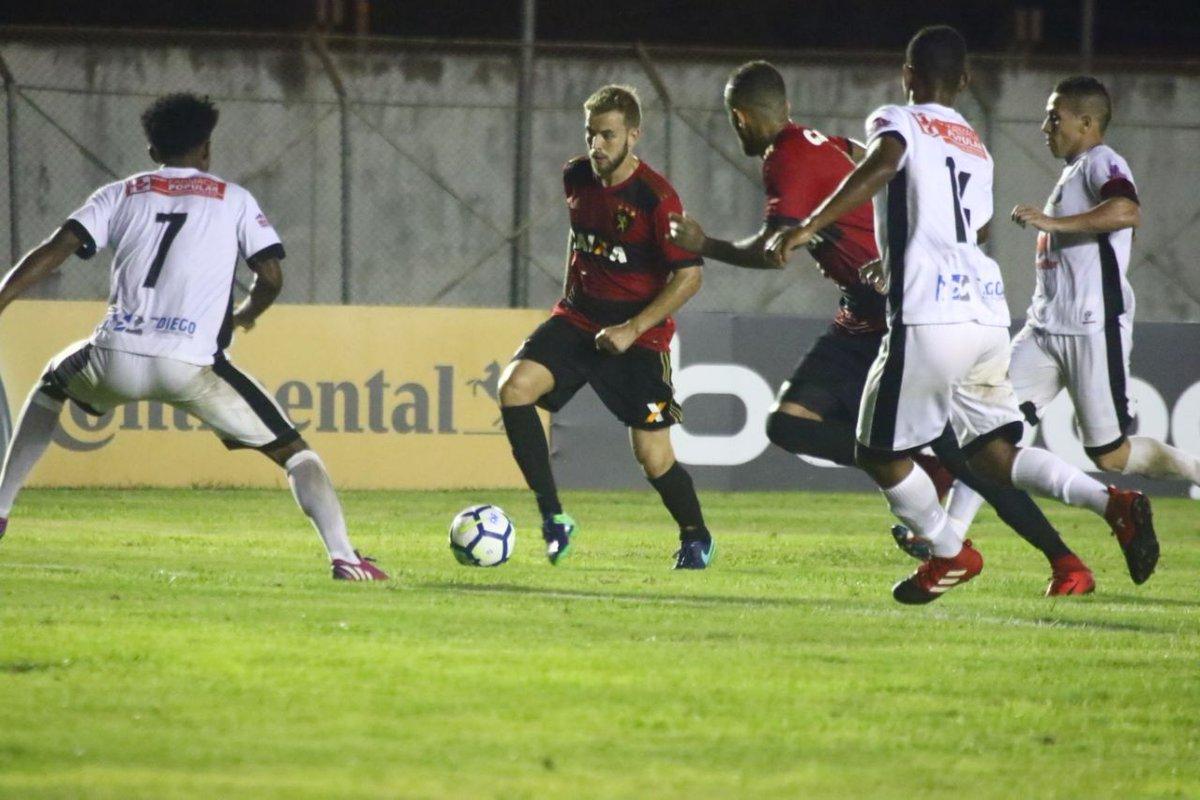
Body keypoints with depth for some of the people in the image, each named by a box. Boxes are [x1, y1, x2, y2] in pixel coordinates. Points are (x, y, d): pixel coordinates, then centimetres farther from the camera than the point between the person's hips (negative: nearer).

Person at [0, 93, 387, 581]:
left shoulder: (120, 194, 19)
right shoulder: (233, 199, 16)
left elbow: (54, 251, 7)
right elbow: (271, 277, 9)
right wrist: (244, 316, 30)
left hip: (115, 359, 2)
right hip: (190, 366, -2)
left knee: (52, 385, 36)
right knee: (292, 451, 6)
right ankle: (342, 554, -17)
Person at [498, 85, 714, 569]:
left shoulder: (654, 197, -17)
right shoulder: (576, 178, 1)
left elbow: (689, 276, -16)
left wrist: (633, 329, -19)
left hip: (638, 334, -5)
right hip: (578, 320, 5)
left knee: (652, 457, -5)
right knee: (514, 387, -20)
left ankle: (696, 538, 25)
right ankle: (553, 519, -14)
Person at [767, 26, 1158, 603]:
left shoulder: (897, 123, 2)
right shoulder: (976, 147, 24)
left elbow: (881, 167, -20)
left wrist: (808, 228, -25)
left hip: (929, 316, -7)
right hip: (988, 312, 7)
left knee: (881, 452, 9)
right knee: (993, 452, 8)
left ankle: (950, 554, 14)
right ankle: (1111, 501, -10)